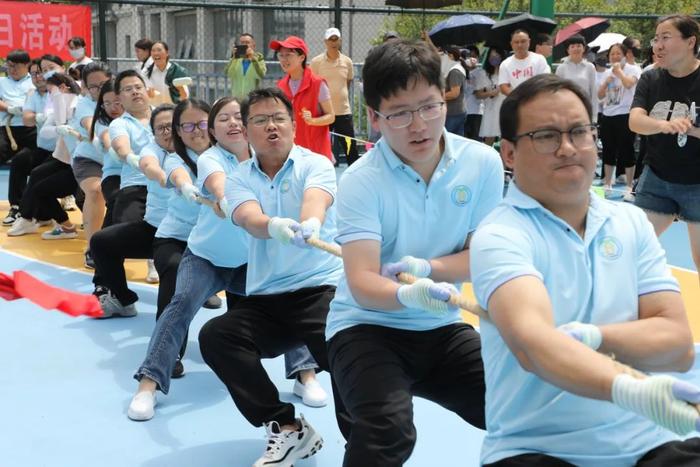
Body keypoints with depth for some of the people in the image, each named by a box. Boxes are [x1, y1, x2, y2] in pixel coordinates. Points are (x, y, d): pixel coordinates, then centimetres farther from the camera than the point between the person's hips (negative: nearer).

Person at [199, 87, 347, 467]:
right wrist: (274, 226, -40)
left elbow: (316, 199, -23)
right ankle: (288, 429, -8)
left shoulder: (315, 165, 1)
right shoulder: (239, 179, 7)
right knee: (214, 336, -19)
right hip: (264, 298, 4)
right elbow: (249, 218, -15)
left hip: (323, 287, -4)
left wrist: (309, 223, -49)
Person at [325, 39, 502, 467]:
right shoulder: (361, 181, -17)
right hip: (368, 328, -3)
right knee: (389, 432, -29)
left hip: (443, 329, 4)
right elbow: (361, 283, -26)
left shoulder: (483, 162, -7)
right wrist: (410, 295, -47)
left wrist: (425, 267, -21)